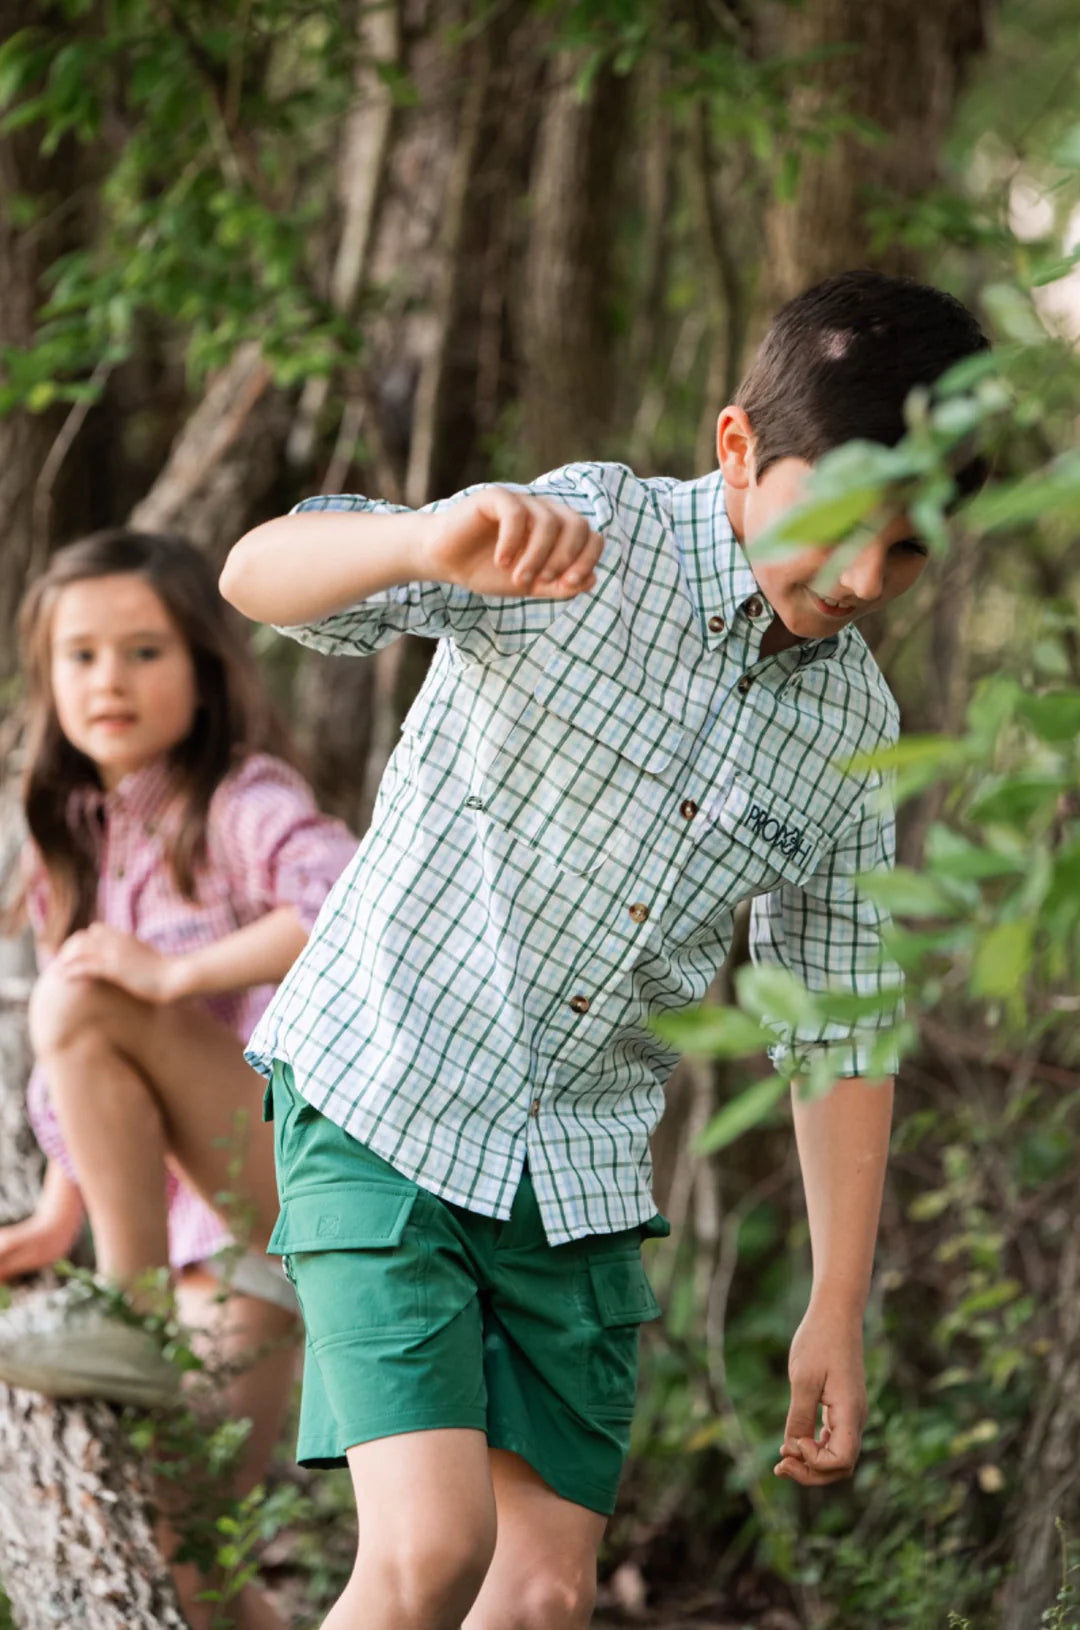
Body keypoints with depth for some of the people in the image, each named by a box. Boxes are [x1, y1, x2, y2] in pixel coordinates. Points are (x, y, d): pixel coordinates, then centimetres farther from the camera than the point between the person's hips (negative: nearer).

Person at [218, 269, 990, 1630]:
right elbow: (257, 575, -23)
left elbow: (838, 1025, 11)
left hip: (580, 1175, 5)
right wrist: (434, 544, -46)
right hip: (382, 1108, -5)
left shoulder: (853, 728, 3)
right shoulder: (589, 539, -13)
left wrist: (837, 1311, 7)